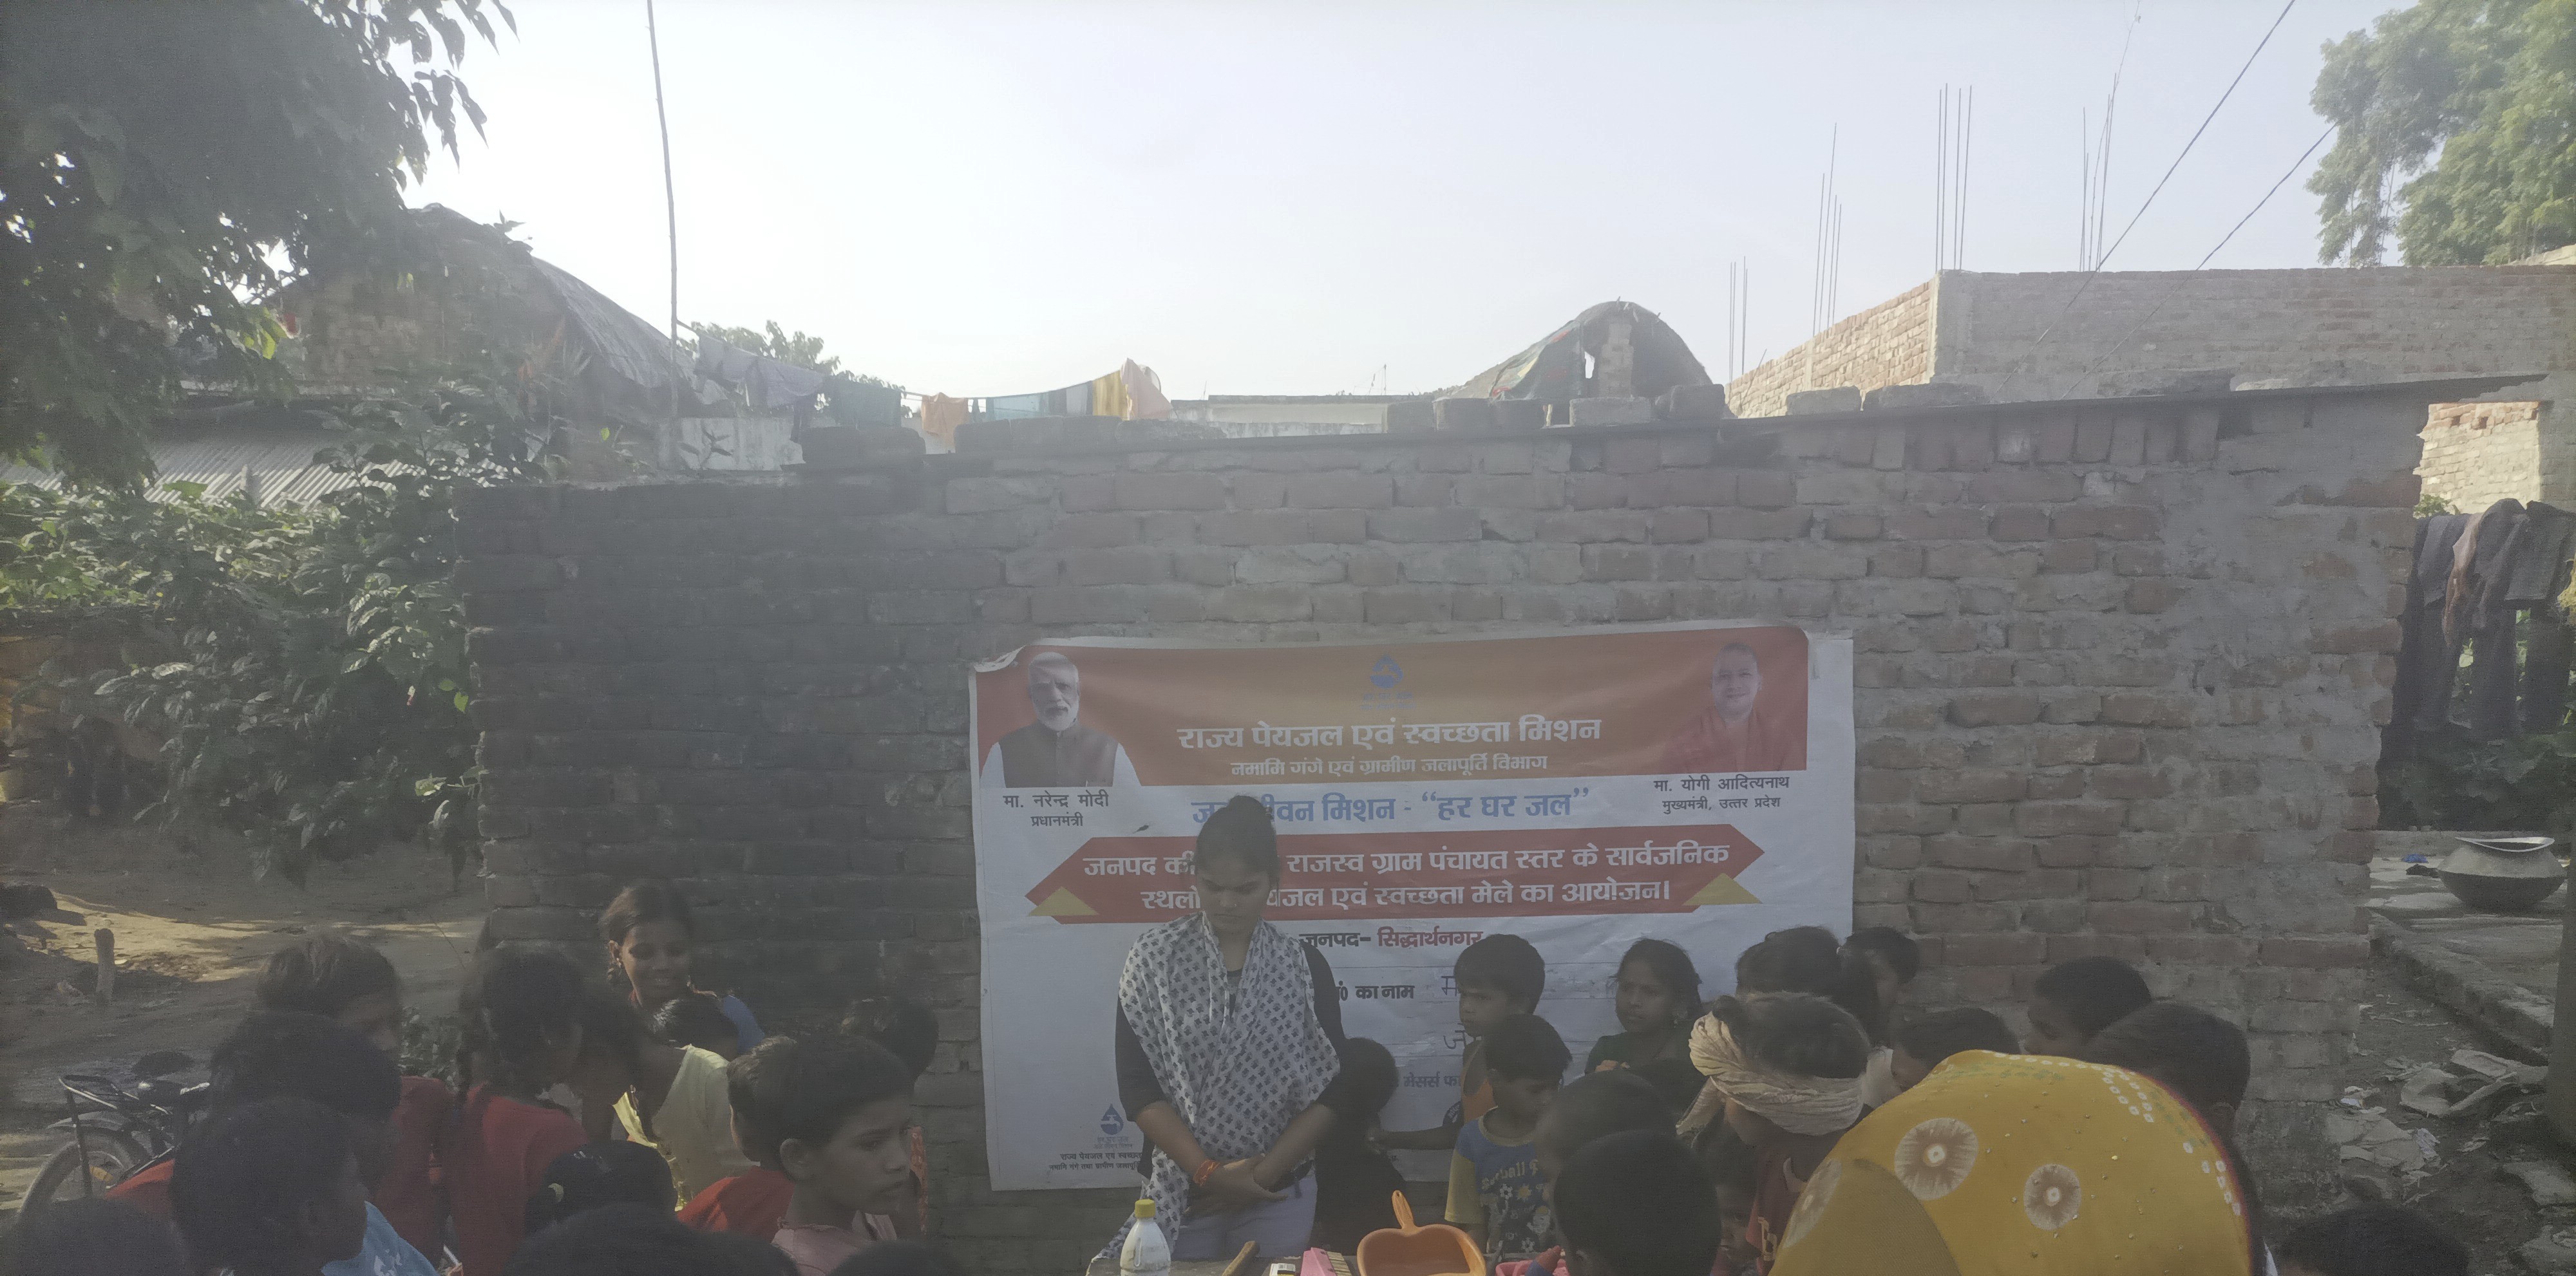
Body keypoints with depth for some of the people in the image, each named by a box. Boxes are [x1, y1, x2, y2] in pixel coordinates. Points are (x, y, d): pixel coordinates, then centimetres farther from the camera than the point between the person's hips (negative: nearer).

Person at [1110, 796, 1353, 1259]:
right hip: (1181, 1191, -1)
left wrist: (1264, 1172, -11)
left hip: (1279, 1194, 1)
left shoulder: (1304, 965, -2)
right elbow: (1138, 1086, -8)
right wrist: (1207, 1171, -14)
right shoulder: (1153, 958, -6)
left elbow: (1331, 1090, -2)